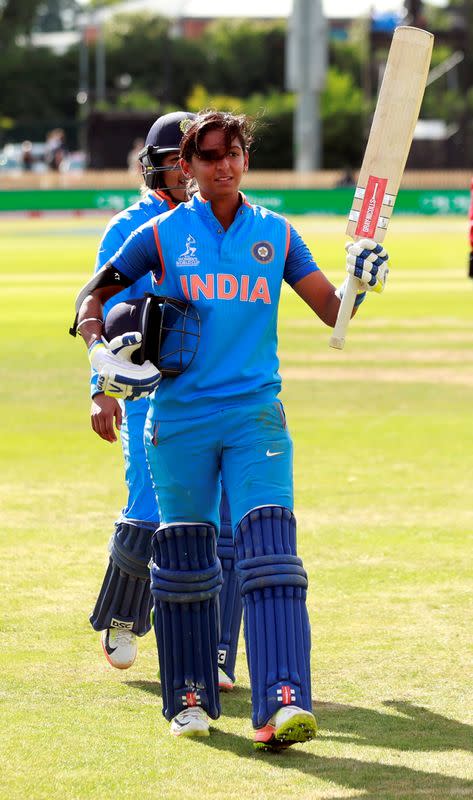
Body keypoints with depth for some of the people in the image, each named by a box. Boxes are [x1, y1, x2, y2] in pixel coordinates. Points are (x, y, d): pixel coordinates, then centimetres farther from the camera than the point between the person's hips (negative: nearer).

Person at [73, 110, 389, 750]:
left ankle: (281, 704, -24)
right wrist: (101, 353, -11)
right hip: (179, 420, 0)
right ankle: (190, 700, 22)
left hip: (256, 416, 0)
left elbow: (331, 311, 7)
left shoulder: (277, 235, 7)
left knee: (269, 552, -14)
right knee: (185, 562, 6)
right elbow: (94, 296, 8)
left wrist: (361, 282, -15)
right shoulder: (162, 235, 2)